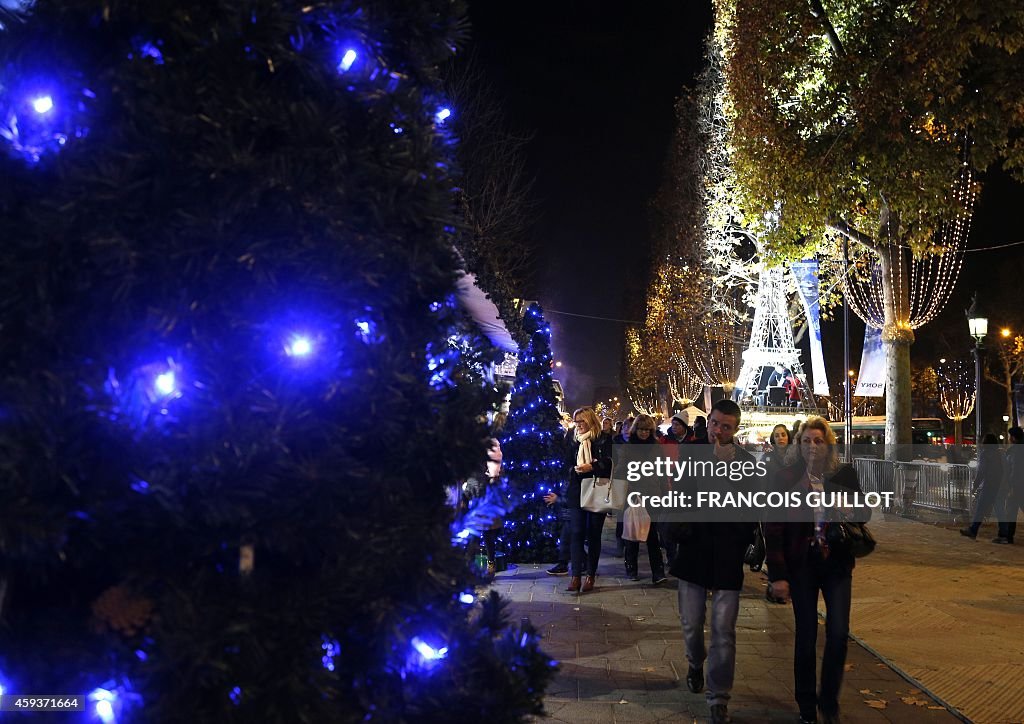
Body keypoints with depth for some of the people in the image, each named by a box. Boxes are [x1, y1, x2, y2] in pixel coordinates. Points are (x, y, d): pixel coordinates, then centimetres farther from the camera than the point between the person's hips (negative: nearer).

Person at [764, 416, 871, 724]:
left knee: (839, 632, -5)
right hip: (801, 564, -1)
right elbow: (773, 528, -7)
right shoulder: (786, 478, -7)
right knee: (806, 636, 4)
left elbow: (864, 512, 9)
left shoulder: (845, 475, -1)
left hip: (837, 563, 2)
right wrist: (777, 574, -12)